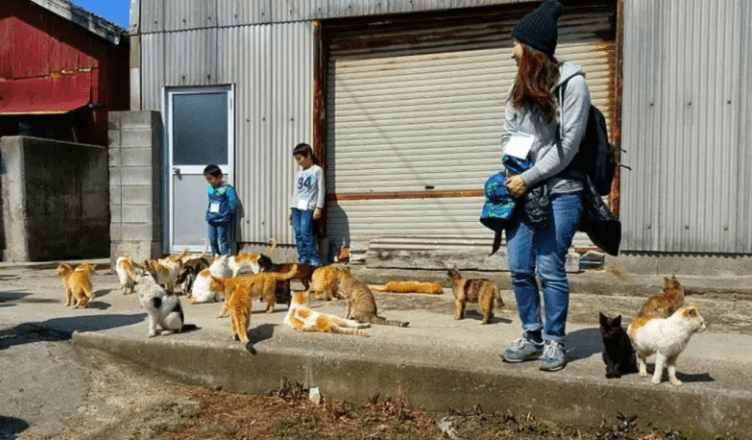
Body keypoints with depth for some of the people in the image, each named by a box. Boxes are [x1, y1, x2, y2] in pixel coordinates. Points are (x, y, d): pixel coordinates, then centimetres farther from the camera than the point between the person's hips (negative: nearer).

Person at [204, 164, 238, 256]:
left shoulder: (227, 188, -12)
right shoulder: (209, 189, 10)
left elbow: (233, 203, -15)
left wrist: (227, 214, -10)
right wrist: (208, 214, 14)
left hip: (222, 221, -6)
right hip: (211, 220, 7)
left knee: (223, 240, -1)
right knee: (212, 240, 11)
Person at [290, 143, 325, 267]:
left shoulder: (317, 170, 2)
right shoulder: (298, 174, 20)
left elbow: (321, 190, -3)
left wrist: (318, 208, -10)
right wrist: (291, 209, 19)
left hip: (308, 206, -6)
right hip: (296, 206, 6)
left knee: (306, 232, -15)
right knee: (298, 233, 1)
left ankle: (315, 260, -7)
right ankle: (303, 259, 7)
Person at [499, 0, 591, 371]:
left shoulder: (571, 83, -6)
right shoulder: (522, 86, 14)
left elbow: (567, 145, -12)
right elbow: (508, 133, 12)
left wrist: (529, 178, -13)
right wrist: (512, 175, -4)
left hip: (559, 192, -6)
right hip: (522, 190, 6)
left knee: (550, 270, -2)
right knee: (519, 269, 5)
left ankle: (554, 342, 15)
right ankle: (532, 337, 21)